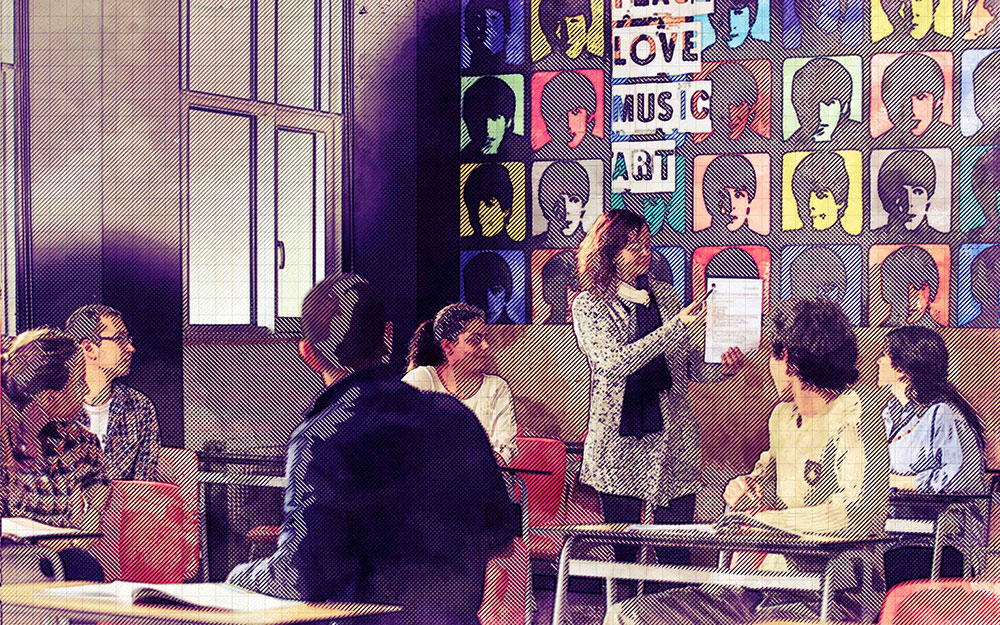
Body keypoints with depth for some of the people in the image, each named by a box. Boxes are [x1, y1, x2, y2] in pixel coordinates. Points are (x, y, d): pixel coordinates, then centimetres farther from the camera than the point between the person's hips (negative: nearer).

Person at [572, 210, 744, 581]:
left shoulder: (664, 295, 12)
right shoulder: (589, 305, -1)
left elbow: (691, 366, 16)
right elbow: (614, 362, -17)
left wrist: (722, 367, -7)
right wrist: (677, 326, -21)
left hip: (672, 437, 3)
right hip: (619, 442, -3)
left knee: (676, 556, -3)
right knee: (623, 553, 1)